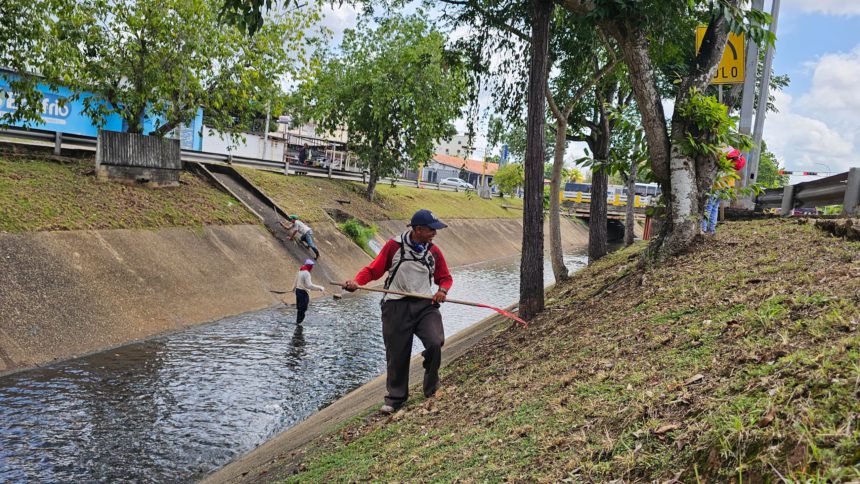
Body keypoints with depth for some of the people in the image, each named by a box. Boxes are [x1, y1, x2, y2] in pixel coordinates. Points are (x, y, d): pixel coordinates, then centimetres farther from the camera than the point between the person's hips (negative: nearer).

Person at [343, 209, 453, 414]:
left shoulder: (434, 251, 6)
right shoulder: (394, 246, -4)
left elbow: (445, 278, 19)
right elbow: (373, 270, 0)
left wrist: (442, 290, -3)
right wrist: (356, 281, -18)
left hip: (425, 305, 2)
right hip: (397, 307, -1)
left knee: (435, 343, -20)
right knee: (397, 354, 5)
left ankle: (431, 389, 5)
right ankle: (396, 397, 27)